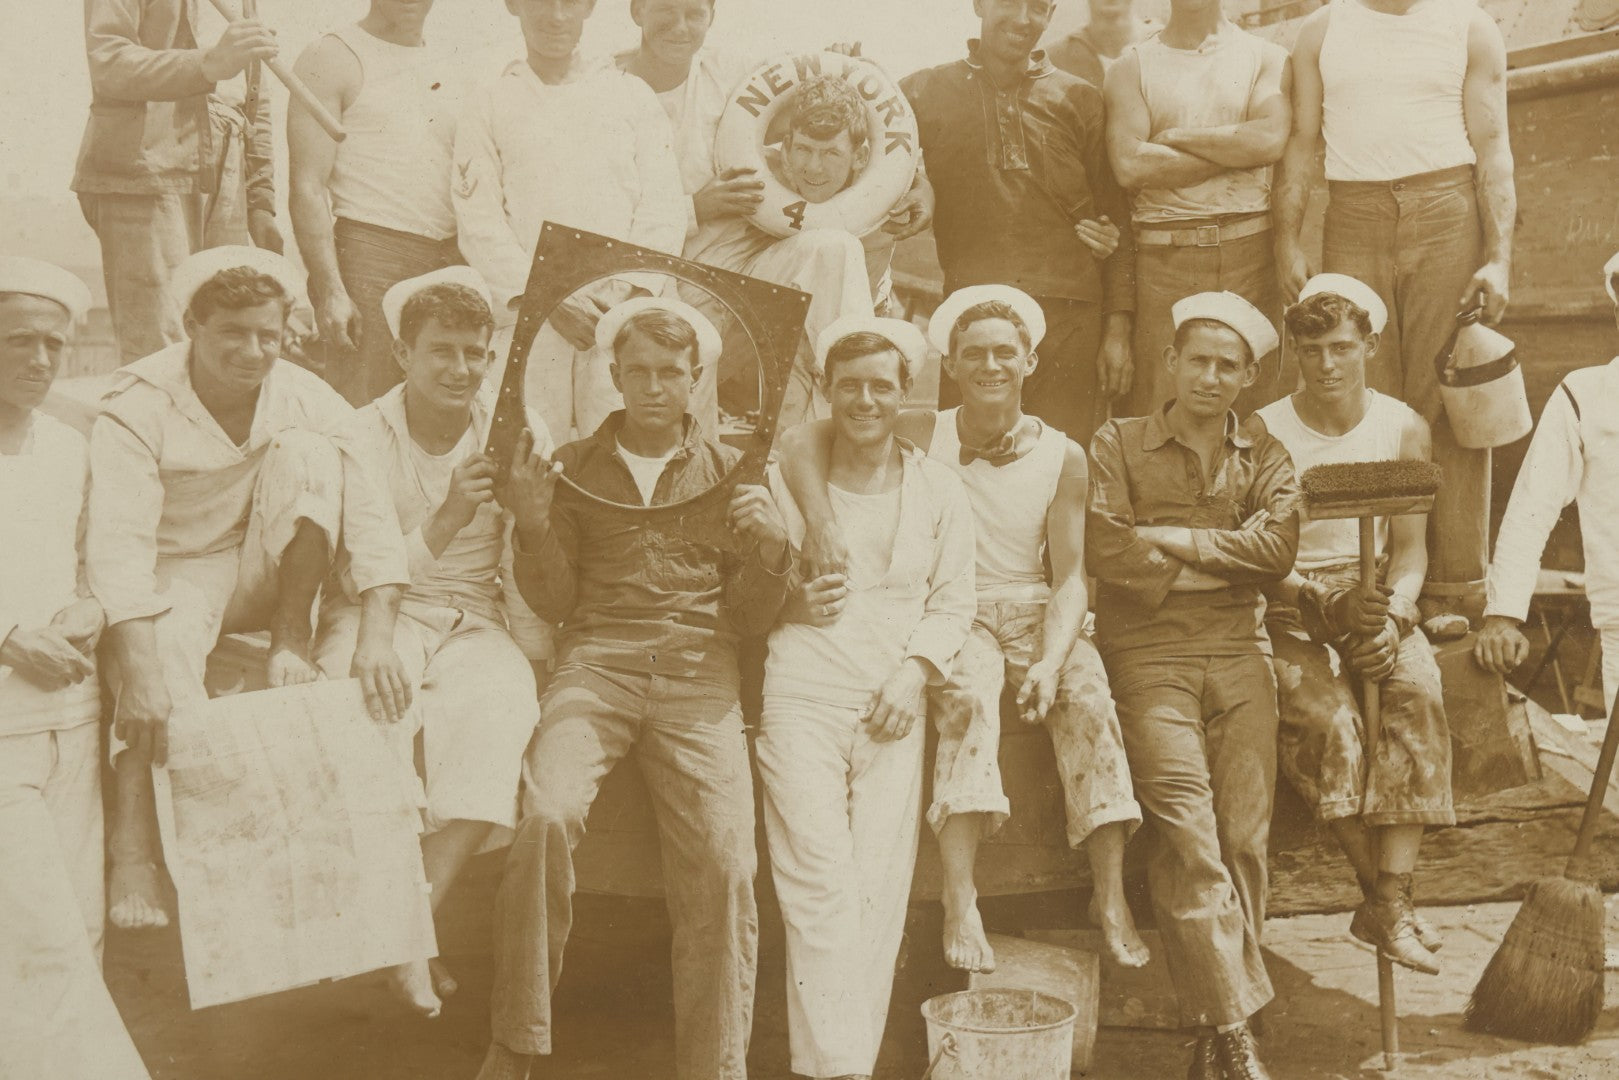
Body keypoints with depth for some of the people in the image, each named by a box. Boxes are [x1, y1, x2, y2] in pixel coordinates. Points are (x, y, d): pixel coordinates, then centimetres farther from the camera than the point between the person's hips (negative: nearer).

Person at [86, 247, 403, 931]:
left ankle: (291, 638, -16)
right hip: (175, 575, -2)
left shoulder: (305, 398, -10)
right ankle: (132, 853, -31)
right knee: (163, 652, -37)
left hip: (264, 582, 3)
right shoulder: (138, 407, -18)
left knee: (305, 453, -22)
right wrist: (143, 678, -42)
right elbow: (117, 545, -29)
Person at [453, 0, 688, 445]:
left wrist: (628, 292, -7)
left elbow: (663, 208, 7)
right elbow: (479, 222, 2)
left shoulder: (632, 95, 14)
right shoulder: (488, 104, 11)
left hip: (622, 314, 1)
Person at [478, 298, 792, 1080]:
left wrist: (770, 549, -6)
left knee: (724, 862, -20)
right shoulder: (573, 466, 17)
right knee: (547, 816, -28)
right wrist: (533, 525, -7)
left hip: (697, 673, 1)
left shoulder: (727, 470, 17)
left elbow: (748, 619, 14)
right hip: (595, 660, 0)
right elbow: (552, 603, 10)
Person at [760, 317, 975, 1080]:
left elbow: (952, 602, 10)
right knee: (819, 884, -11)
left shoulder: (937, 488, 13)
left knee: (879, 888, -2)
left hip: (892, 705, 2)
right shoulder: (788, 474, 9)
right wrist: (790, 602, -8)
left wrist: (915, 671, -6)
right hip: (801, 693, -2)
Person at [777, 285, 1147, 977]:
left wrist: (1051, 659, -19)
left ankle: (1111, 896, -25)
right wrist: (822, 526, -26)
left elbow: (1071, 577, -1)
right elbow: (798, 444, -9)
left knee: (1088, 696, -28)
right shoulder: (923, 438, -1)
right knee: (968, 696, -34)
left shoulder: (1063, 457, 3)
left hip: (1036, 611, 2)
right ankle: (959, 900, -35)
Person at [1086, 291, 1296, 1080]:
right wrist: (1221, 564, -1)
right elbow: (1107, 550, -4)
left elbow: (1278, 548, 0)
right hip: (1148, 655, -2)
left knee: (1245, 834, -7)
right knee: (1188, 830, -17)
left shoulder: (1265, 458, 19)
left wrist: (1170, 539, -4)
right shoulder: (1118, 445, 12)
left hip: (1239, 656, 3)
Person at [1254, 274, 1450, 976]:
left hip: (1378, 601, 2)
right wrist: (1329, 605, -20)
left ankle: (1389, 900, -27)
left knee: (1418, 699, -29)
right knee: (1326, 719, -31)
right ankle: (1383, 893, -18)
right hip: (1290, 608, -2)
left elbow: (1411, 549, 7)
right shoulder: (1263, 433, -1)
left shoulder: (1403, 428, 8)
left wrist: (1394, 613, -13)